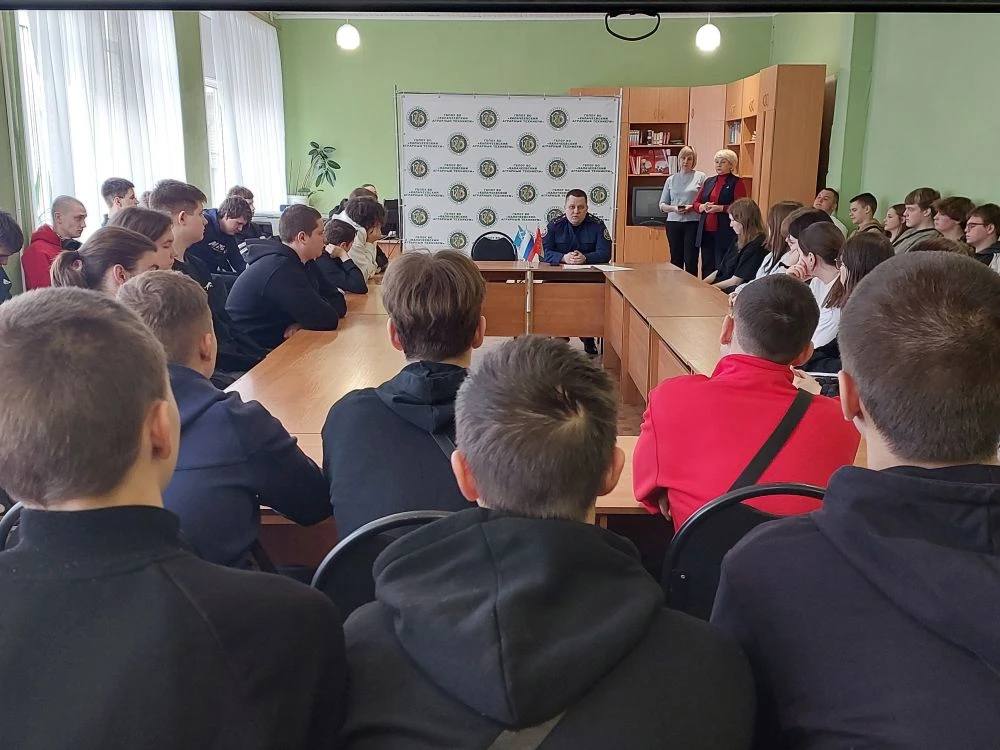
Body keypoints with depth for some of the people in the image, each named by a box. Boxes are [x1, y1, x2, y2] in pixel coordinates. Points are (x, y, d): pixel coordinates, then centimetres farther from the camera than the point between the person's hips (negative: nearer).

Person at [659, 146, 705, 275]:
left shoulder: (700, 177, 4)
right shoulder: (671, 179, 13)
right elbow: (662, 205, 11)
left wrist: (693, 207, -15)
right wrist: (673, 208, -8)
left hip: (693, 223, -3)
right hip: (673, 222, 3)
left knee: (690, 260, -7)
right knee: (676, 260, 6)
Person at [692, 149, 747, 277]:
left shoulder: (737, 183, -1)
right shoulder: (708, 182, 17)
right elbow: (695, 203, 18)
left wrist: (720, 208, -19)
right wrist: (702, 207, -4)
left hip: (724, 233, -6)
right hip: (706, 232, 6)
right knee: (707, 267, 7)